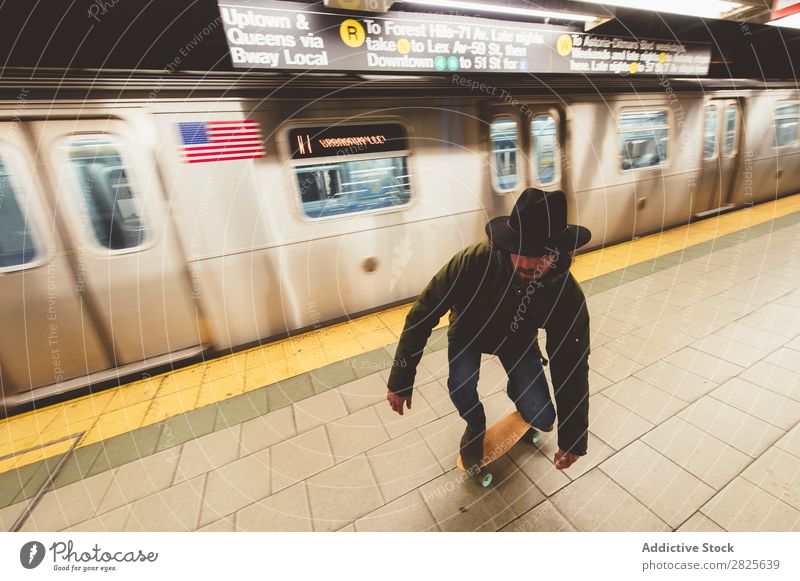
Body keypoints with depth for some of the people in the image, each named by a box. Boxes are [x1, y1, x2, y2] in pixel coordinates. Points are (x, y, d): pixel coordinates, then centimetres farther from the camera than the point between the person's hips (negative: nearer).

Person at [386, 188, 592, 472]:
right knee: (461, 386, -27)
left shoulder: (568, 296, -30)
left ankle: (518, 392, 29)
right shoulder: (474, 261, -37)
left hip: (519, 339, 1)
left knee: (542, 419, -10)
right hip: (469, 330, 0)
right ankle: (475, 427, 11)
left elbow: (572, 368, -17)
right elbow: (422, 315, -27)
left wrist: (572, 441, -8)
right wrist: (400, 381, -21)